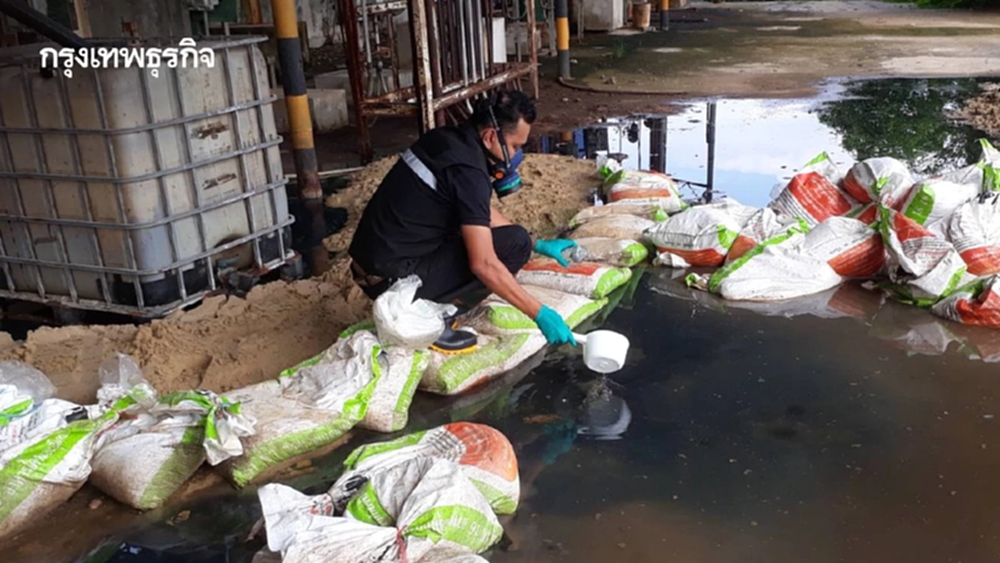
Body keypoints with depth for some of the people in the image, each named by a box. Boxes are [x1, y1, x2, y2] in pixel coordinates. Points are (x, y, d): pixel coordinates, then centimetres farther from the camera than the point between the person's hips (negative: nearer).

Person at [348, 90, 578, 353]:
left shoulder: (452, 140, 8)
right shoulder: (467, 168, -19)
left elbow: (486, 215, 23)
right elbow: (483, 265, -23)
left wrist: (539, 245, 23)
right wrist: (540, 314, -16)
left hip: (373, 263, 9)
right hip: (392, 278, -9)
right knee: (513, 244, -10)